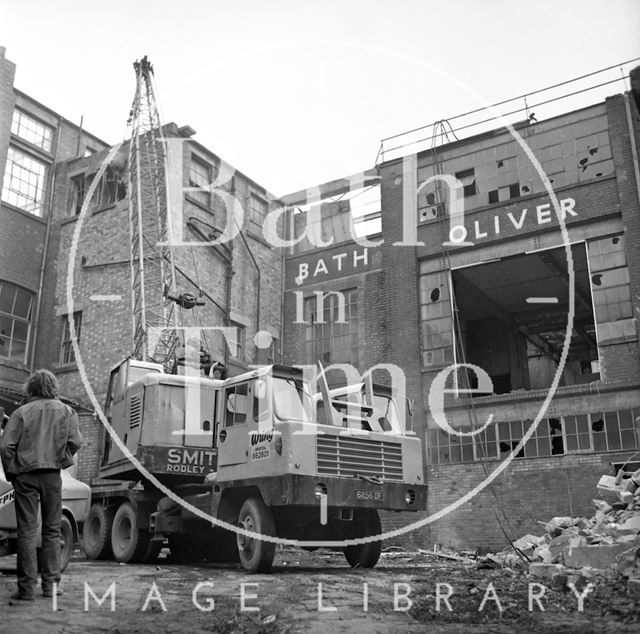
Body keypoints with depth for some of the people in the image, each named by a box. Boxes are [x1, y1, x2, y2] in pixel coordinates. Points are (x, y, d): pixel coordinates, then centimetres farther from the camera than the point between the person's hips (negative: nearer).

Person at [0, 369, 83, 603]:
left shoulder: (21, 412, 0)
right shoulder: (66, 411, 4)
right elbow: (75, 442, -5)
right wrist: (61, 462, 9)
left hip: (25, 474, -1)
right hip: (52, 475, 1)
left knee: (26, 531, 3)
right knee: (52, 530, 11)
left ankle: (27, 587, 3)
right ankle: (50, 584, 12)